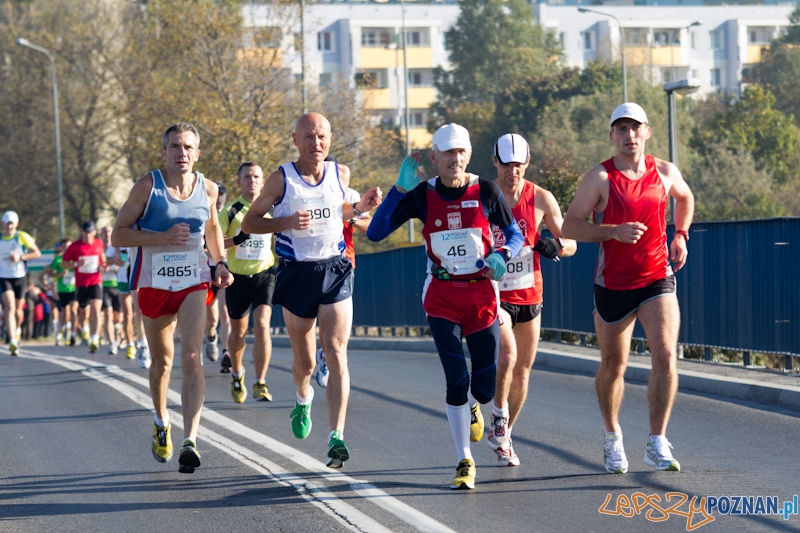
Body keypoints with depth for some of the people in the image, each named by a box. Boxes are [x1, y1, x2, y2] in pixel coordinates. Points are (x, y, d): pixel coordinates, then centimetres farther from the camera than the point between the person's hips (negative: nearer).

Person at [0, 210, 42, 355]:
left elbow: (37, 253, -6)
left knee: (18, 309, 11)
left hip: (20, 277, 1)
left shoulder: (22, 237, -8)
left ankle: (17, 329, 45)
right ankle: (12, 341, -26)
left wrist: (20, 257, -18)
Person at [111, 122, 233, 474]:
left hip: (194, 283, 1)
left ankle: (190, 441, -23)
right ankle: (161, 424, 40)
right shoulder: (148, 186, -8)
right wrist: (163, 237, -21)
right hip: (154, 283, -1)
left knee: (191, 357, -17)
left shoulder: (207, 189, 2)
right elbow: (118, 235, -8)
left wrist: (220, 263, 6)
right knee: (162, 361, 13)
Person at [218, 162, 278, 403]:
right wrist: (237, 240, -22)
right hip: (238, 278, 0)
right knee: (238, 332, 12)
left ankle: (260, 384, -11)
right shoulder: (230, 211, -4)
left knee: (262, 327, -18)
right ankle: (236, 373, 39)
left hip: (264, 275, 0)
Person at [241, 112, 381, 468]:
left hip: (335, 272, 1)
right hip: (297, 275, -1)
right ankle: (303, 399, 48)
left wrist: (359, 208, 3)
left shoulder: (341, 174, 5)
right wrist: (287, 222, -17)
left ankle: (336, 437, -18)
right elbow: (249, 223, 0)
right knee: (304, 361, 11)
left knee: (336, 353, -14)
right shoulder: (281, 179, -5)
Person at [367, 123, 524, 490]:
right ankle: (465, 463, 2)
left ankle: (471, 404, 42)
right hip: (441, 296, -1)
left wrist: (502, 255, -17)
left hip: (482, 294, 1)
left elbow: (514, 234, 5)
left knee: (484, 388, 2)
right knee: (457, 379, -12)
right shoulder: (422, 195, -5)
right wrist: (400, 188, -20)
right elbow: (375, 233, -12)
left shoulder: (485, 191, -5)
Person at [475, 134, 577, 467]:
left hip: (529, 296, 3)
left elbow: (571, 244, 4)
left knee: (522, 372, 9)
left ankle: (503, 436, 26)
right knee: (507, 355, -25)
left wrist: (555, 246, -18)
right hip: (493, 293, -3)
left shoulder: (541, 199, -1)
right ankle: (499, 416, -2)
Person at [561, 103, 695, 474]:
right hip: (613, 284, -1)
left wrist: (680, 235, 11)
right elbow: (569, 227, -11)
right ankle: (612, 437, 34)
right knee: (613, 366, 10)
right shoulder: (599, 177, -8)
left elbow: (685, 197, 26)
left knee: (665, 356, -17)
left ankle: (657, 444, -10)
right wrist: (614, 231, -23)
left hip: (658, 279, 1)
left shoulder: (665, 172, 2)